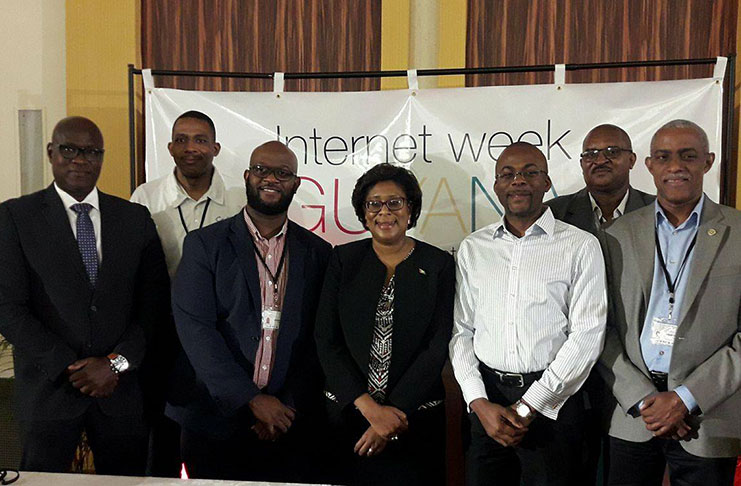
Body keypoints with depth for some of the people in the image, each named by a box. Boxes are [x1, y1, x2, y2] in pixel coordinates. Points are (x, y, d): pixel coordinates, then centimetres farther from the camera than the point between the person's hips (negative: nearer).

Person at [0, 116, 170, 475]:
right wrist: (71, 367, -11)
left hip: (122, 390, 2)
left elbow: (155, 302, 2)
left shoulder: (135, 218, 4)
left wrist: (118, 362, -9)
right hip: (48, 389, -1)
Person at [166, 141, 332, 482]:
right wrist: (252, 399, -14)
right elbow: (195, 329, -10)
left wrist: (287, 409, -6)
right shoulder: (203, 244, -1)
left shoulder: (317, 252, 4)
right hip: (215, 422, -1)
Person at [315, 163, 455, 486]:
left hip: (416, 417, -1)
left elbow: (437, 347, -7)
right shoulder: (343, 259, 1)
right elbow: (326, 341, -4)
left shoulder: (438, 264, -2)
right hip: (347, 413, 1)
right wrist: (370, 407, -12)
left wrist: (394, 411, -13)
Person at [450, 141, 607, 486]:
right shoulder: (472, 248, 7)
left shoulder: (581, 246, -3)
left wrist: (526, 408, -10)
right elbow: (462, 331, 6)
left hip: (553, 403, -2)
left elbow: (586, 337, -8)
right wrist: (480, 403, -6)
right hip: (486, 399, 3)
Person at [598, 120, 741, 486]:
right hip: (631, 416, 1)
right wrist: (641, 398, -7)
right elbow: (602, 328, 1)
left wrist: (685, 398, -11)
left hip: (708, 418, -1)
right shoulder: (620, 234, 3)